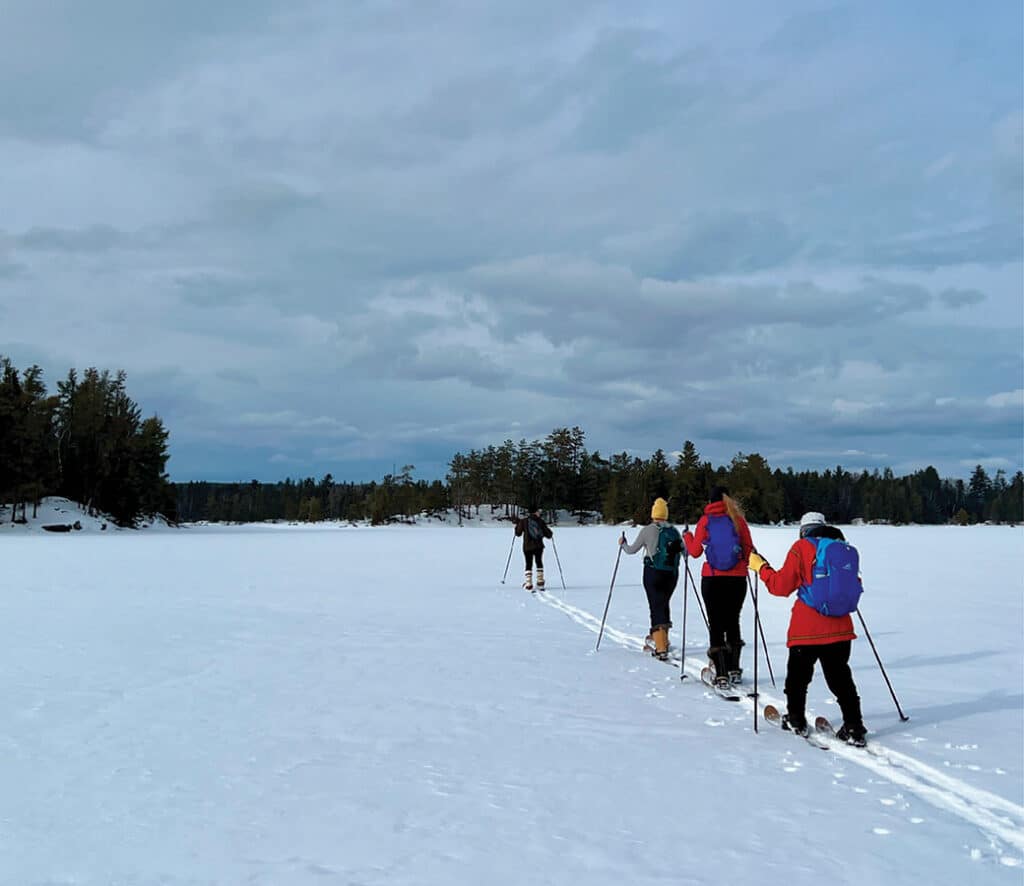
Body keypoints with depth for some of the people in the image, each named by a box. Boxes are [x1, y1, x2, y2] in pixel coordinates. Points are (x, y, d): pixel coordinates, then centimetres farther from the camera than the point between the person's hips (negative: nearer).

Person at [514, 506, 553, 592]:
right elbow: (548, 535, 4)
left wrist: (518, 524, 19)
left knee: (529, 564, 6)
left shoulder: (524, 521, -1)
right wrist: (549, 532, 27)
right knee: (539, 562, 20)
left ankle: (528, 584, -5)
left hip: (527, 547, -1)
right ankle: (540, 582, 16)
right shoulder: (540, 521, 1)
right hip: (539, 546, 1)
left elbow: (518, 533, 3)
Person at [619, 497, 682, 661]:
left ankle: (661, 648, -13)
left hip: (653, 573, -4)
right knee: (663, 605, 21)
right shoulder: (674, 531, 4)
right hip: (672, 573, 4)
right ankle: (662, 639, 30)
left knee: (656, 607, -5)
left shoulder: (648, 530, -6)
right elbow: (683, 551, 10)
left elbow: (632, 550, 1)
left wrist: (623, 543, 22)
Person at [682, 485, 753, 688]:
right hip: (737, 579, 1)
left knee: (716, 625, 4)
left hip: (712, 579, -1)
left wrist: (687, 536, 20)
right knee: (733, 622, 16)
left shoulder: (705, 521, -1)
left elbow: (695, 551, 1)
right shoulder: (738, 520, 1)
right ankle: (734, 669, 15)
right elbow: (749, 549, 3)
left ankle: (721, 674, 0)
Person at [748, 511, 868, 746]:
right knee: (840, 678, 11)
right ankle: (854, 728, 7)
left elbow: (782, 586, -8)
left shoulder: (801, 547, -6)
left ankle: (796, 720, 22)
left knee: (798, 674, 14)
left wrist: (760, 567, 5)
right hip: (839, 627, 4)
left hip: (807, 628, -4)